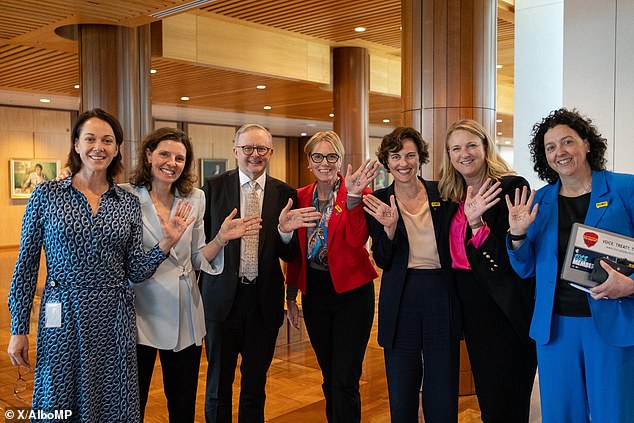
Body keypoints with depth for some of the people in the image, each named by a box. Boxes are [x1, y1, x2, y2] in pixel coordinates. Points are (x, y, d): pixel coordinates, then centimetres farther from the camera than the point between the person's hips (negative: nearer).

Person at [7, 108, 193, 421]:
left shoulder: (128, 203, 4)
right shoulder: (46, 194, -2)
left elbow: (135, 271, 4)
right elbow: (26, 266, 1)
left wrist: (165, 244, -12)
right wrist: (18, 330, 0)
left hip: (115, 318, 2)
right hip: (64, 318, -2)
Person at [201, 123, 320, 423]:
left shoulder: (285, 194, 0)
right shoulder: (214, 187, -3)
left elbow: (289, 256, -2)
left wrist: (285, 231, -20)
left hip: (264, 300, 1)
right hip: (223, 298, -1)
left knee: (255, 384, 17)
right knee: (218, 385, 14)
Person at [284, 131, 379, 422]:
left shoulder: (357, 192, -7)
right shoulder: (301, 197, 5)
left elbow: (356, 240, -22)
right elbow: (296, 251, 10)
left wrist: (353, 197, -32)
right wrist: (291, 295, 11)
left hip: (351, 291, -4)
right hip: (314, 291, 4)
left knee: (345, 380, 0)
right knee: (329, 376, 17)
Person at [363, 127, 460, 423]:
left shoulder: (441, 194, 3)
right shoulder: (378, 201, 0)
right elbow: (383, 261, -5)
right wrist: (389, 227, -21)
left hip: (441, 296, 1)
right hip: (400, 300, 0)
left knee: (443, 391, 8)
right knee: (401, 392, 9)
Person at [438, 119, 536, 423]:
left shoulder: (512, 187, -12)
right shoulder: (452, 197, 9)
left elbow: (511, 255, -17)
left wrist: (476, 222, -29)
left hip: (506, 304, -7)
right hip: (471, 303, 7)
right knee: (485, 393, 18)